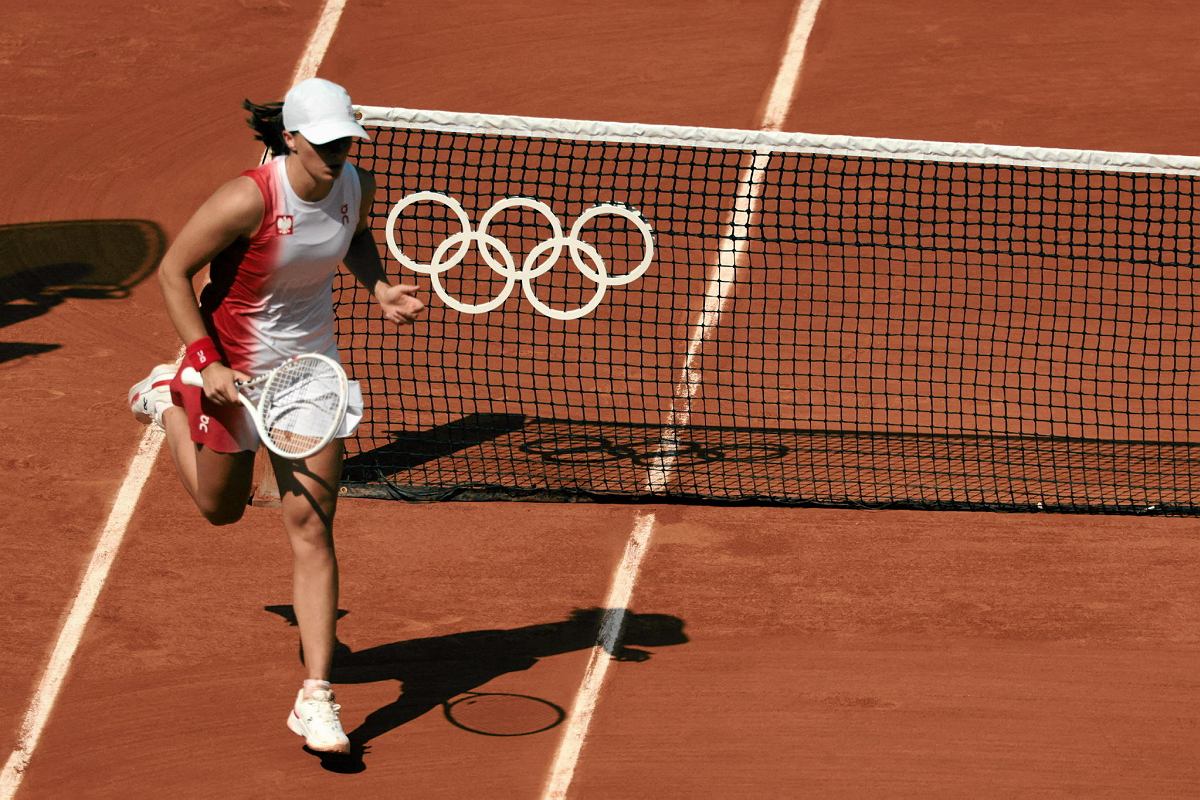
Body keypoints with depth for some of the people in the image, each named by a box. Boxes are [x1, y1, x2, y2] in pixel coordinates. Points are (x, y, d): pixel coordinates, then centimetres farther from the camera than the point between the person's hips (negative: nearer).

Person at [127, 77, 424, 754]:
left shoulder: (358, 188, -11)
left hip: (312, 368, 3)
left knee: (312, 528, -4)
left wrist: (380, 287, -5)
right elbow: (174, 271, -18)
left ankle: (316, 697, -1)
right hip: (237, 371, -3)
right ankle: (168, 396, 51)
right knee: (222, 510, 21)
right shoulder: (248, 200, -28)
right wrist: (207, 362, -22)